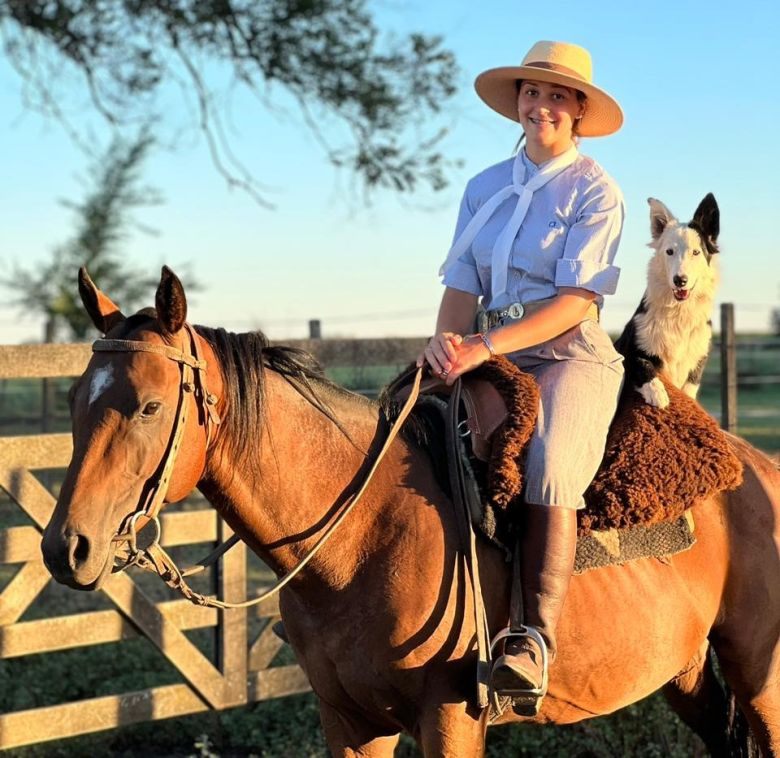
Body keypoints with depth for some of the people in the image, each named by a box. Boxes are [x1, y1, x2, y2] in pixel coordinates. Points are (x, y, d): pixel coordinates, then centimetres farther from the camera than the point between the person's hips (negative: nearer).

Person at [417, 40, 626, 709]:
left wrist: (487, 346, -22)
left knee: (548, 468, -34)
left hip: (572, 354, -6)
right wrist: (447, 337, -13)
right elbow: (462, 283, 11)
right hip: (493, 359, 6)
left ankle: (535, 640, -37)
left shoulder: (596, 191, -1)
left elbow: (577, 299, -11)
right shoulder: (486, 187, 16)